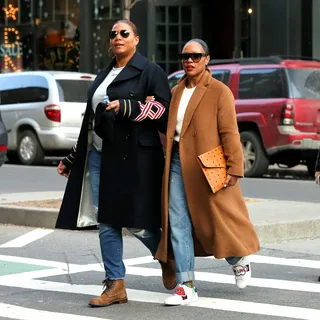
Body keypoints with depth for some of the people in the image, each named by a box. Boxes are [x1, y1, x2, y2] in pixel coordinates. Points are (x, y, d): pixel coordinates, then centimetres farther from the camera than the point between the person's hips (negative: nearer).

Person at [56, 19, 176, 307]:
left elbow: (164, 109, -11)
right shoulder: (104, 75, 19)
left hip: (134, 157, -6)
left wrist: (125, 107, -22)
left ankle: (168, 260, 24)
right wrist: (73, 158, 23)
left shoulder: (150, 72, -1)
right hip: (100, 156, 7)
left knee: (136, 221, -5)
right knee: (107, 222, 4)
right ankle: (115, 286, 9)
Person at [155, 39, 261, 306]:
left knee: (216, 220, 5)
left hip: (206, 166, -5)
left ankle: (239, 260, 34)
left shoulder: (219, 91, -5)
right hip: (177, 163, 5)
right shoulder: (176, 92, 13)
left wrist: (234, 169, -15)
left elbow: (229, 133, -10)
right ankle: (186, 286, 1)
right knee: (178, 223, -1)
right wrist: (167, 162, 12)